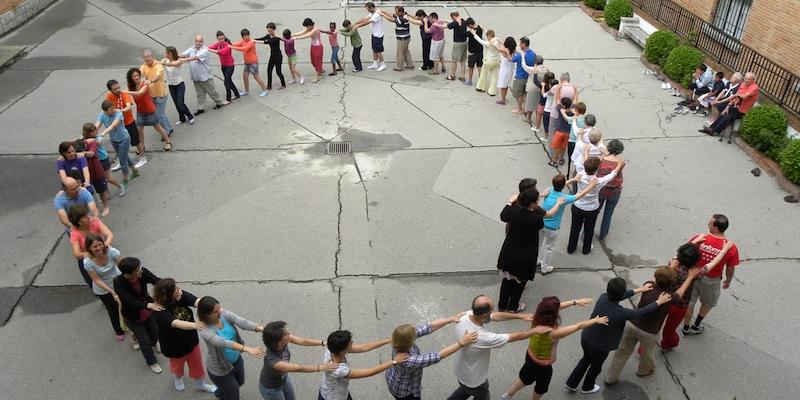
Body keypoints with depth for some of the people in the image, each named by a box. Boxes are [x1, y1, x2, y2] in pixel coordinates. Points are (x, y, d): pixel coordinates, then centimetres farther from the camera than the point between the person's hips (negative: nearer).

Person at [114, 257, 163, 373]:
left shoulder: (143, 272, -27)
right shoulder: (119, 284, -35)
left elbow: (157, 281, -36)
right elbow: (132, 302, -43)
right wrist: (149, 305, -61)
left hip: (148, 311, 4)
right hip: (133, 317, -3)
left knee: (155, 333, 21)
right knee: (145, 342, 11)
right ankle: (152, 362, 42)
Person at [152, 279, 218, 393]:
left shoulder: (181, 296, -23)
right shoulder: (160, 312, -36)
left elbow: (197, 302, -37)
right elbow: (176, 323, -51)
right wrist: (197, 325, -65)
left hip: (191, 339, 4)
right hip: (174, 345, -4)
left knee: (196, 363, 25)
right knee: (178, 365, 28)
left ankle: (199, 384, 53)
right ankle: (177, 378, 63)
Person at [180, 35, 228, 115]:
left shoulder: (204, 50, -16)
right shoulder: (191, 49, 4)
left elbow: (196, 57, -29)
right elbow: (183, 54, -7)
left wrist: (185, 59, -38)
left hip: (205, 76, -5)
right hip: (195, 77, 5)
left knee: (212, 91, 8)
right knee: (200, 94, 13)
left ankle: (219, 102, 29)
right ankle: (200, 108, 20)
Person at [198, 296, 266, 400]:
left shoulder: (225, 314, -17)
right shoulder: (205, 331, -32)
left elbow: (242, 322, -31)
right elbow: (224, 343, -47)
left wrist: (260, 328, -49)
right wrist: (247, 349, -60)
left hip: (237, 360, 6)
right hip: (220, 368, -6)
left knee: (240, 383, 31)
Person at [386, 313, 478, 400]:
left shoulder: (401, 340, -25)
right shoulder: (408, 361, -44)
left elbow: (429, 327, -21)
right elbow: (439, 356, -40)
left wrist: (451, 319, -24)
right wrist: (461, 343, -39)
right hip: (404, 391, -7)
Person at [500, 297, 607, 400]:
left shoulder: (537, 318, -24)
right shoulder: (553, 333, -41)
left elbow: (558, 306, -7)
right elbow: (579, 326, -28)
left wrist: (575, 301, 1)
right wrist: (596, 321, -13)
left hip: (530, 356, 5)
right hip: (542, 365, -5)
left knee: (526, 377, 33)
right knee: (542, 386, 28)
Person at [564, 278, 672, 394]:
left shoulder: (603, 297, -18)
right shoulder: (621, 313, -32)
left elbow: (618, 296, 3)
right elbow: (642, 311, -17)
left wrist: (639, 290, 10)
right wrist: (659, 302, -2)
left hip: (585, 338, 5)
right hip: (599, 346, -5)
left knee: (586, 359, 32)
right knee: (596, 366, 26)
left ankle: (571, 383, 42)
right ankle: (587, 387, 52)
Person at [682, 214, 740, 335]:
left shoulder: (699, 239, -24)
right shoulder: (731, 248, -23)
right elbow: (730, 269, -9)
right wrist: (728, 281, 11)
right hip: (711, 280, 0)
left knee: (689, 302, 21)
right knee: (708, 303, 29)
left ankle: (686, 329, 37)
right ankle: (696, 326, 42)